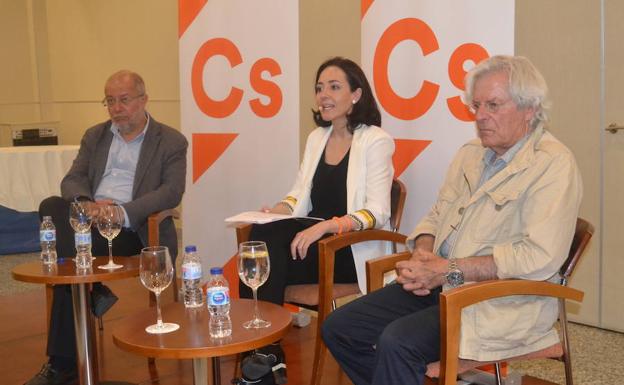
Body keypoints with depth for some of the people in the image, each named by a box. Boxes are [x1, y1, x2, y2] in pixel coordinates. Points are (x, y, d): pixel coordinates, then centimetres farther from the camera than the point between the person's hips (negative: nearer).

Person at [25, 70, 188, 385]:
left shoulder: (171, 141, 5)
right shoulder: (95, 136, 20)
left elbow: (172, 192, -8)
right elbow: (72, 180, 11)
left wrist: (121, 210, -22)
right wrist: (85, 203, -15)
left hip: (131, 228, -4)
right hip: (88, 218, 5)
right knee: (51, 207, -28)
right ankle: (92, 292, -22)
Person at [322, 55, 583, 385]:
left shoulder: (553, 165, -12)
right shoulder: (470, 154, 13)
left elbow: (540, 257, -22)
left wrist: (450, 270, -20)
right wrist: (422, 255, -3)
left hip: (500, 300, -8)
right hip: (439, 285, 8)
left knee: (398, 341, -29)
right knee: (338, 328, -1)